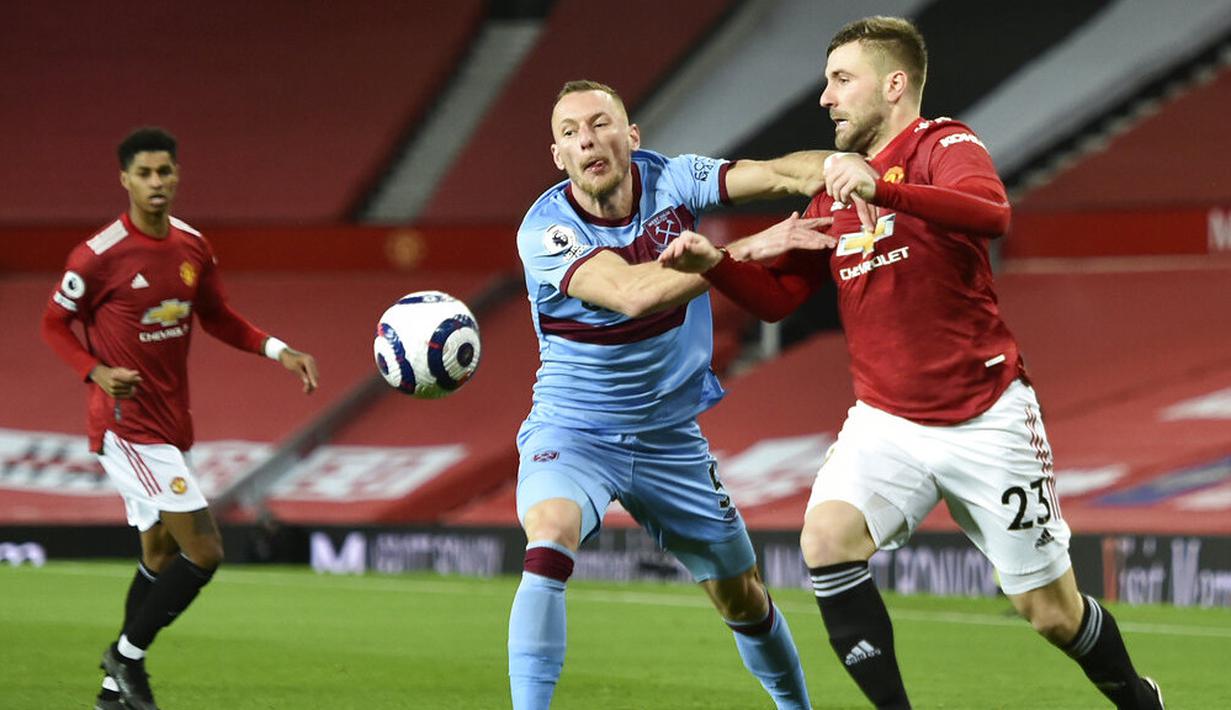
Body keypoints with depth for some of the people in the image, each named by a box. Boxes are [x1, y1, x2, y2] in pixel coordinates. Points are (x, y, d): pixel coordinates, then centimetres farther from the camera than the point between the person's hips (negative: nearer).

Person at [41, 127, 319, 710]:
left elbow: (217, 318, 17)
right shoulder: (99, 256, -15)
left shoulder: (192, 247, 5)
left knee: (161, 555, 15)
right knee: (203, 552, -14)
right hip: (126, 425, -8)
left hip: (171, 423, 8)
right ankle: (127, 655, 3)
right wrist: (97, 373, -21)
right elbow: (55, 324, -4)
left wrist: (278, 351, 2)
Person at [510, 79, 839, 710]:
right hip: (572, 433, -4)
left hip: (669, 439, 4)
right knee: (549, 539, -34)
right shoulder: (544, 232, -21)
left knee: (741, 598, 13)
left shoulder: (671, 180, -9)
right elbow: (632, 293, -36)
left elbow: (780, 173, -20)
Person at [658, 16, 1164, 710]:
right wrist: (714, 263, -7)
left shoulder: (943, 146, -9)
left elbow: (992, 212, -31)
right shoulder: (836, 189, 13)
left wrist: (882, 190, -45)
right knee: (827, 536, -24)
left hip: (986, 418, -5)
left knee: (1052, 611, 3)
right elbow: (779, 295, 13)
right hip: (887, 420, 5)